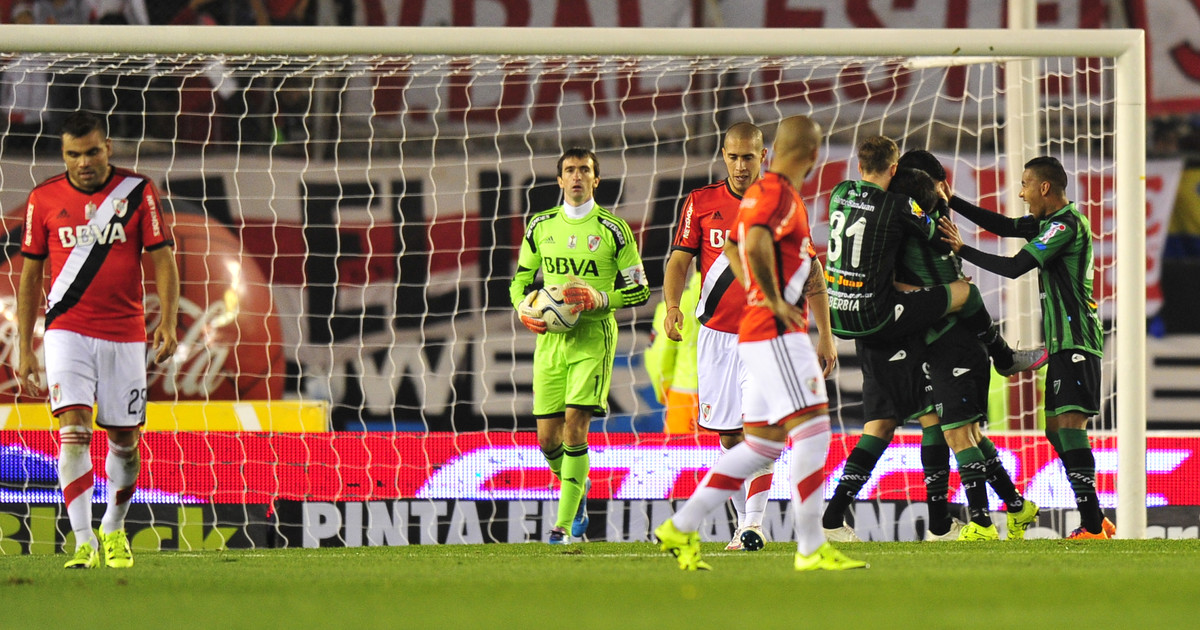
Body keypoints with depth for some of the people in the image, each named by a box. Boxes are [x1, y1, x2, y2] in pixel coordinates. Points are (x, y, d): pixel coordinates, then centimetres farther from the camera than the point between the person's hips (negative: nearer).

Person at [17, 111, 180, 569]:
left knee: (125, 440, 7)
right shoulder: (44, 199, 2)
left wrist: (168, 321, -16)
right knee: (74, 432, -16)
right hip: (68, 331, -1)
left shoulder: (138, 191, 0)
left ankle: (114, 529, 31)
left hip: (124, 334, 1)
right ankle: (83, 542, -19)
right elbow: (30, 276, 8)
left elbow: (162, 259, -1)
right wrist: (25, 349, 6)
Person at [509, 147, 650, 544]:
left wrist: (600, 299, -15)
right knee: (547, 437, 1)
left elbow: (640, 290, 1)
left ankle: (565, 523, -10)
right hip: (550, 337, 4)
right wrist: (524, 309, -2)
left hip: (593, 337, -4)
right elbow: (521, 280, 19)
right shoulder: (540, 227, 9)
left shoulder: (613, 230, -1)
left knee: (575, 425, -15)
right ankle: (576, 488, 32)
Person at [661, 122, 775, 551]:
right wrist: (672, 306, -15)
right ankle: (744, 522, 18)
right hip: (716, 333, 2)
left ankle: (753, 526, -17)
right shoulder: (701, 202, 4)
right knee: (729, 436, 6)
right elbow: (679, 261, 4)